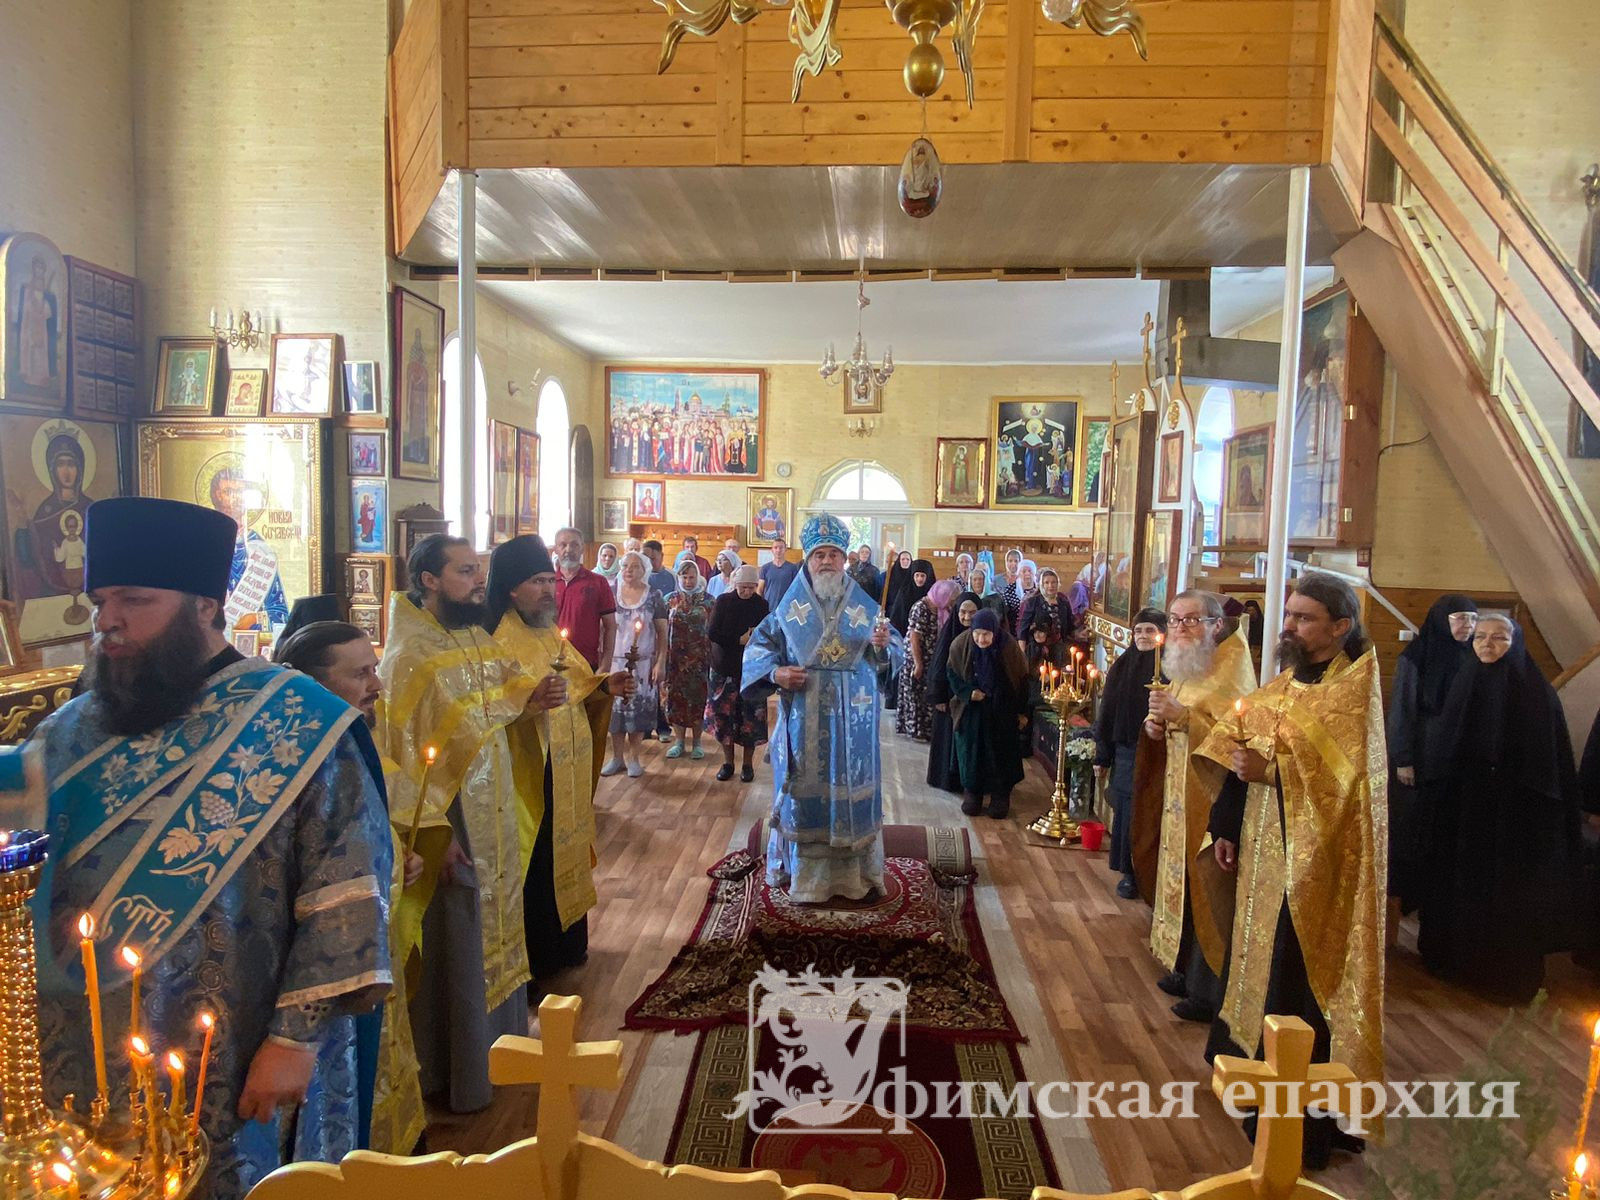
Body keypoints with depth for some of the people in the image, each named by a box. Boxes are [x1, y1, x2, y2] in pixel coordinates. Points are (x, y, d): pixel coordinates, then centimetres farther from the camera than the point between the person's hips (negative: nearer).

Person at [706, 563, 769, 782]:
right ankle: (727, 762, 16)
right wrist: (739, 640, -16)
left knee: (751, 716, 1)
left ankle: (748, 764, 15)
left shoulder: (761, 605, 1)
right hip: (724, 667, 0)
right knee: (723, 714, 2)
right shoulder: (723, 601, -2)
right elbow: (712, 633, -10)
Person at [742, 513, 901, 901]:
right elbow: (759, 646, 7)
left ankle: (854, 872, 20)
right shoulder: (789, 608, 2)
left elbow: (893, 655, 5)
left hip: (852, 720, 1)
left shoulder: (865, 607, 5)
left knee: (851, 787, 7)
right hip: (804, 719, -1)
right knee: (806, 790, 5)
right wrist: (775, 672, -12)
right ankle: (804, 872, 18)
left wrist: (883, 646, -17)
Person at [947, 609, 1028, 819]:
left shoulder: (1009, 646, -15)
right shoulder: (960, 645, -13)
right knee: (971, 750, 4)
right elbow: (952, 674, 1)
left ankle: (1000, 796, 17)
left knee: (1001, 751, 4)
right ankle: (972, 792, 20)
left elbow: (1022, 679, -5)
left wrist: (1021, 711, -2)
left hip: (1002, 711, -1)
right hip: (971, 709, 1)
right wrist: (967, 692, -15)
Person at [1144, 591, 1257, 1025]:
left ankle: (1211, 993, 11)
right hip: (1182, 796, 9)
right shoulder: (1184, 670, 11)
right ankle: (1188, 971, 29)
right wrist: (1158, 725, 3)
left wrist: (1182, 716, -30)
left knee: (1207, 892, -1)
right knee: (1184, 883, 16)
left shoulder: (1231, 672, -15)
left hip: (1212, 799, -8)